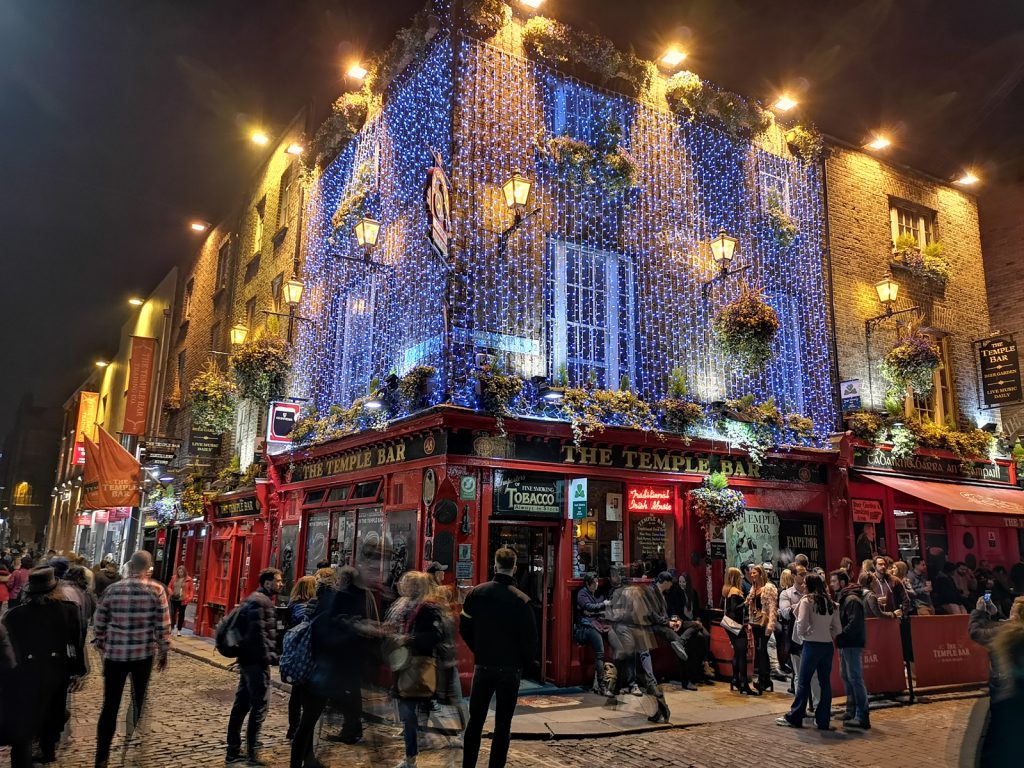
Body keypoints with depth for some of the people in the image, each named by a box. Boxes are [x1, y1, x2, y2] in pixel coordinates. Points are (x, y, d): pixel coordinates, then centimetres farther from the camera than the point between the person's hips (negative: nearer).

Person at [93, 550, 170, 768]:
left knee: (110, 705, 8)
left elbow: (99, 623, 7)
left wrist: (100, 645, 22)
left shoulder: (112, 589, 0)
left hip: (114, 653, 1)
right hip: (144, 654, -1)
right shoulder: (156, 590, -7)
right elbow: (163, 626, -6)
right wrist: (163, 652, 5)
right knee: (139, 702, 15)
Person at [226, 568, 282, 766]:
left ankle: (233, 752, 20)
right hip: (257, 660, -10)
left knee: (242, 704, 13)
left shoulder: (258, 599, 17)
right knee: (260, 704, -4)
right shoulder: (259, 601, -15)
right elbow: (258, 632, -22)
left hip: (248, 659, 10)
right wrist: (268, 656, -18)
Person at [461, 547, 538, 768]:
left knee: (475, 720, 13)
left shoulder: (477, 593, -4)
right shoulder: (521, 600, -14)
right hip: (510, 668, -2)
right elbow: (529, 637, -11)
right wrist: (527, 664, 5)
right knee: (503, 724, 7)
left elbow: (464, 628, 4)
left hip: (483, 665, 3)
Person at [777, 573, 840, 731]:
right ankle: (823, 721, 13)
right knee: (825, 682, 9)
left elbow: (802, 623, -12)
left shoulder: (807, 600, -7)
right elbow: (837, 629, 9)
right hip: (828, 645, 5)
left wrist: (801, 634, 7)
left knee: (803, 682, 2)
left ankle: (794, 717, 9)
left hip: (812, 644, -5)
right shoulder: (830, 603, 10)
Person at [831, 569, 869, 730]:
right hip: (845, 644, 10)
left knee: (855, 678, -7)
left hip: (852, 644, -10)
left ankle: (862, 717, -4)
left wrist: (839, 635, -19)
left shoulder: (852, 599, -15)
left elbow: (854, 624, -23)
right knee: (846, 676, 15)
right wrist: (837, 635, 7)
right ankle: (851, 712, 24)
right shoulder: (842, 598, 16)